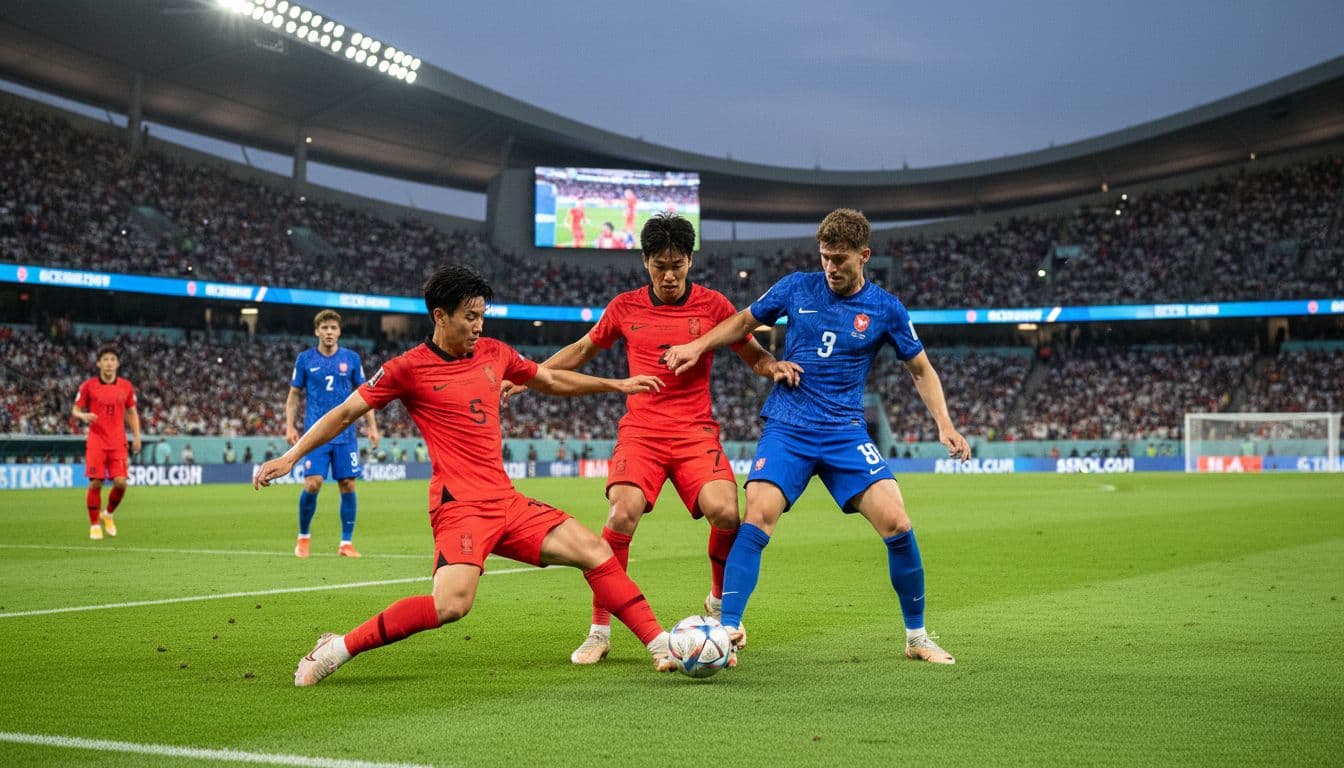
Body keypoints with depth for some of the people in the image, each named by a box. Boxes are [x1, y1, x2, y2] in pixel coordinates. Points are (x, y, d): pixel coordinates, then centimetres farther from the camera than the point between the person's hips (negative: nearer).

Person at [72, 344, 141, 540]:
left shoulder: (126, 386, 6)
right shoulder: (88, 386, -1)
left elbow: (132, 412, 16)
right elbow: (75, 410, 5)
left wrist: (136, 436, 6)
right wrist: (84, 416, -19)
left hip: (118, 443, 2)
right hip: (96, 441, -2)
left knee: (121, 482, -9)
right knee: (95, 483, -6)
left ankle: (108, 514, 20)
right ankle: (94, 525, 9)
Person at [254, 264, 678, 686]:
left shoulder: (494, 353, 12)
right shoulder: (409, 368, -4)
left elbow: (552, 381, 28)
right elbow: (346, 413, 0)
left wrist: (616, 384, 27)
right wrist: (290, 456, -4)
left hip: (506, 501, 7)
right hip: (460, 505, -7)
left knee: (595, 551, 0)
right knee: (451, 605, -26)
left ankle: (659, 644, 9)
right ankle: (335, 649, -14)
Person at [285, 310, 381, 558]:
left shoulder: (351, 358, 5)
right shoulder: (305, 359, 3)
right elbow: (294, 395, 9)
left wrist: (372, 426, 5)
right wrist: (290, 426, -1)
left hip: (345, 434, 1)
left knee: (348, 485, -1)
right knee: (312, 484, -11)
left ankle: (346, 543, 8)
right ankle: (303, 536, 10)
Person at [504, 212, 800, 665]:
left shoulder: (712, 305, 4)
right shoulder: (625, 308, 7)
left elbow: (754, 357, 13)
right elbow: (582, 350, 22)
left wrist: (775, 367, -10)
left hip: (696, 431, 0)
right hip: (640, 431, 0)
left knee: (724, 512, -23)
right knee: (623, 514, -24)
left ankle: (720, 603, 8)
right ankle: (599, 631, -10)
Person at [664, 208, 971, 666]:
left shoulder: (885, 309, 1)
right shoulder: (798, 288, 2)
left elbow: (921, 369, 11)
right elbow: (745, 321, 16)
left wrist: (944, 425, -1)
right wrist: (697, 346, 1)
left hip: (845, 432, 0)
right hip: (785, 427, 0)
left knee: (896, 523, -12)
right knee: (758, 515, -21)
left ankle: (917, 637, 5)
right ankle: (729, 629, -15)